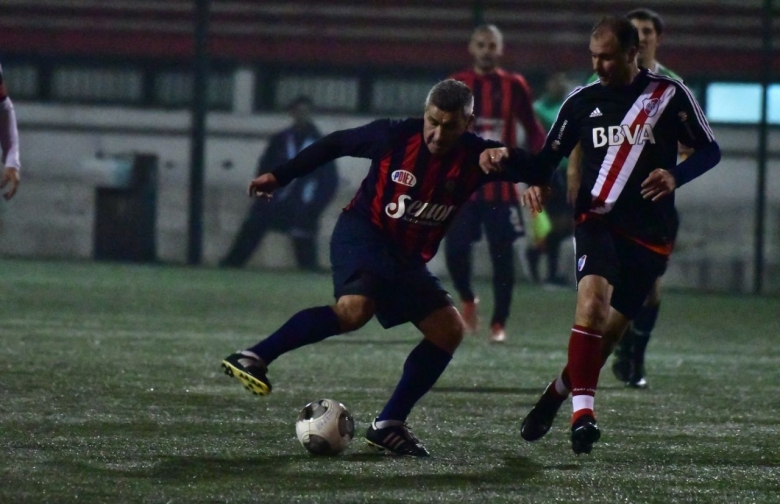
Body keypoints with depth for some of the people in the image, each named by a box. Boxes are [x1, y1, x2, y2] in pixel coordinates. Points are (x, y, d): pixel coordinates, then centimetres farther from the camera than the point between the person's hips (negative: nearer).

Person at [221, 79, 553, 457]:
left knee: (448, 331, -3)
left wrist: (506, 157, -35)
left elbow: (539, 174, -15)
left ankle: (388, 426, 1)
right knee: (355, 308, -32)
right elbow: (335, 144, 2)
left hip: (407, 257, 6)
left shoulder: (475, 157, -7)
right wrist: (280, 176, 6)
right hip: (362, 232, -6)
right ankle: (253, 358, -31)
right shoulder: (395, 137, -13)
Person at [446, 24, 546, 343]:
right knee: (455, 249, -6)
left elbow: (532, 129, 8)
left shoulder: (514, 86, 2)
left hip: (502, 186, 0)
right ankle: (467, 300, 24)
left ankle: (498, 325, 8)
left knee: (502, 254, -1)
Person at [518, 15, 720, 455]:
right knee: (594, 295, -27)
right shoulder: (582, 101, 5)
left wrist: (675, 176, -14)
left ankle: (558, 393, 28)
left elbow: (709, 150, 5)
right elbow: (550, 155, 15)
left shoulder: (670, 95, 0)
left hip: (650, 232, 0)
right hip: (598, 218, 0)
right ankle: (583, 411, -30)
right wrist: (536, 184, -7)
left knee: (613, 327, 2)